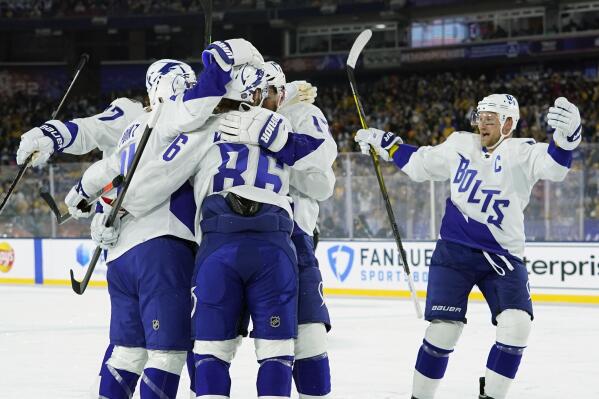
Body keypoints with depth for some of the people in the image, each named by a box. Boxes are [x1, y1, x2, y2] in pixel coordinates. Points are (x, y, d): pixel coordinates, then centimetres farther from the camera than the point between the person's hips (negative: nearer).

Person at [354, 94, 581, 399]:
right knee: (444, 327, -10)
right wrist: (384, 143, 22)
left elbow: (553, 165, -28)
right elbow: (419, 164, 22)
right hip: (454, 251, 1)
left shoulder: (521, 153, -6)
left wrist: (566, 134, -47)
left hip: (501, 256, -1)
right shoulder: (459, 145, 5)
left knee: (516, 324, -17)